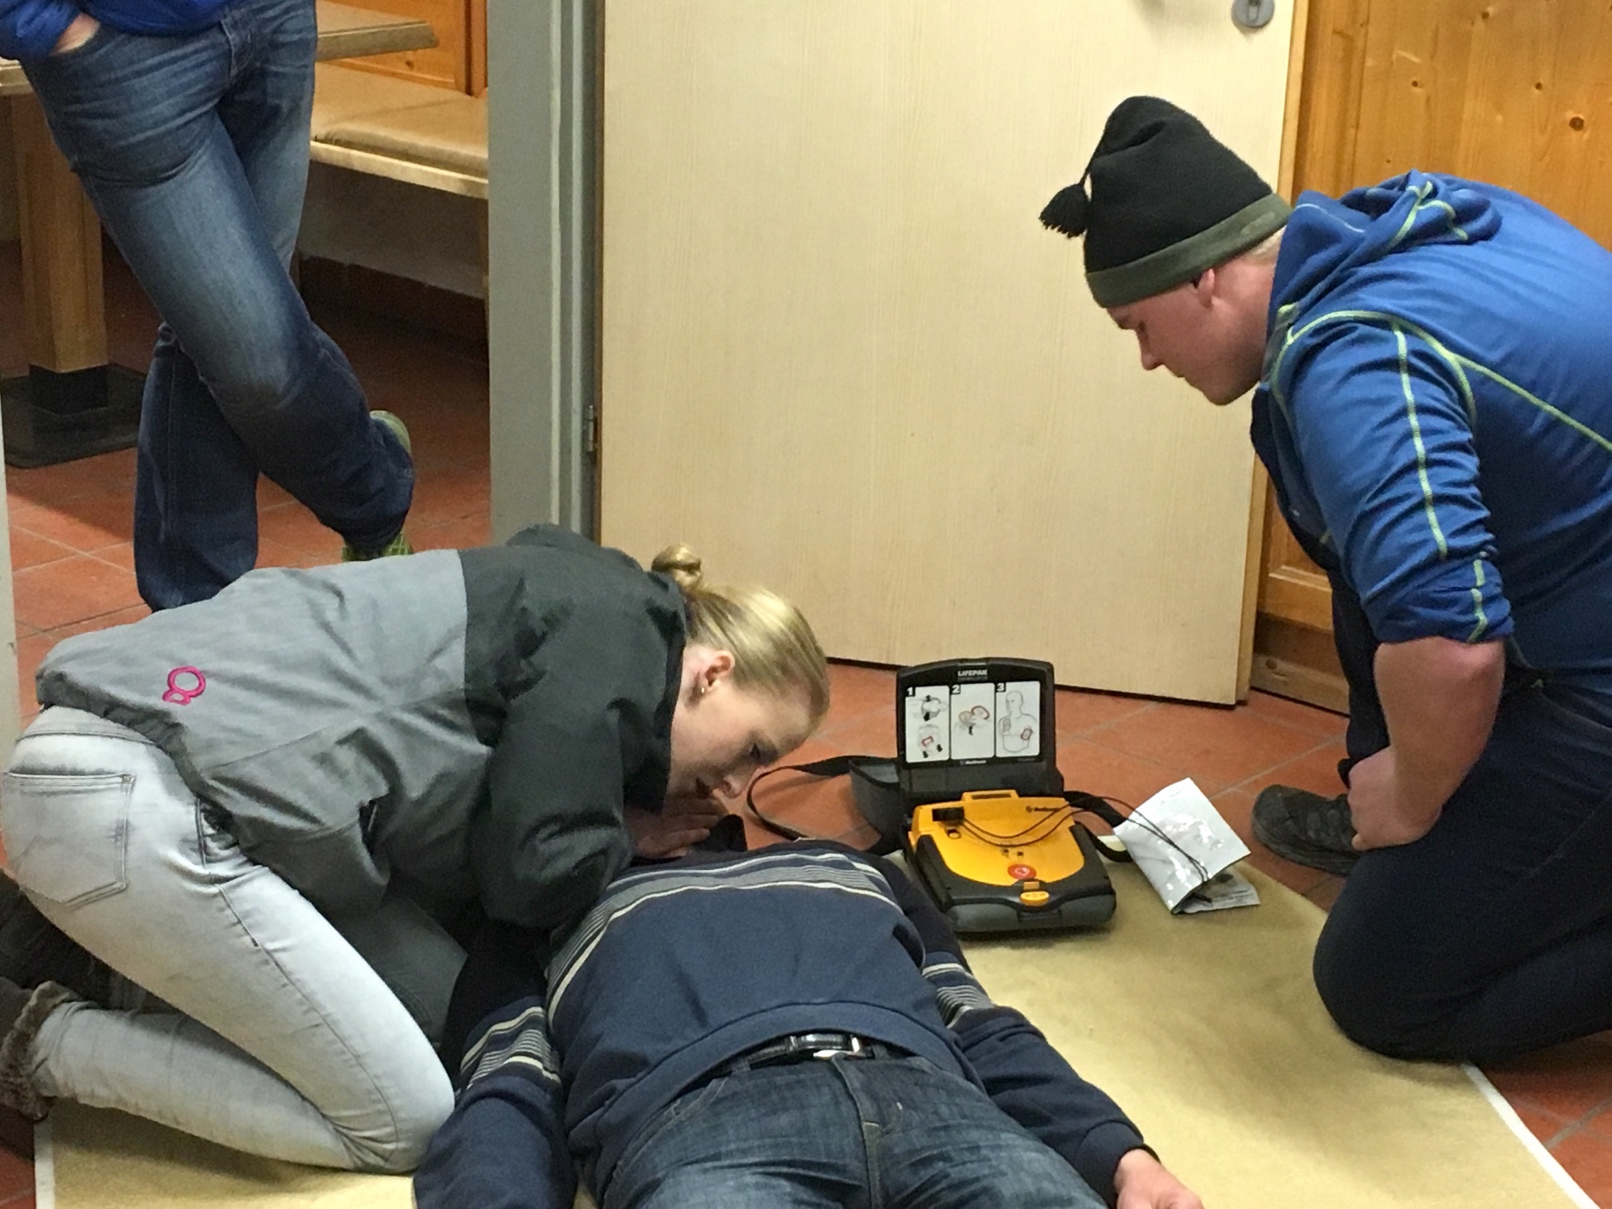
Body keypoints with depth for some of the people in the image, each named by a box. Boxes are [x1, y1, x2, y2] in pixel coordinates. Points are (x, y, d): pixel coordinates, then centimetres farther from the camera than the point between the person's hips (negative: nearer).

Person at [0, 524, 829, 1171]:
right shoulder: (616, 628, -4)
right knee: (407, 1124, -3)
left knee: (446, 1016, 8)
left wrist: (624, 828, 12)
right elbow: (533, 875, -8)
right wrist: (624, 839, 11)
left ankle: (96, 962, 13)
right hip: (123, 793, -10)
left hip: (187, 779, 10)